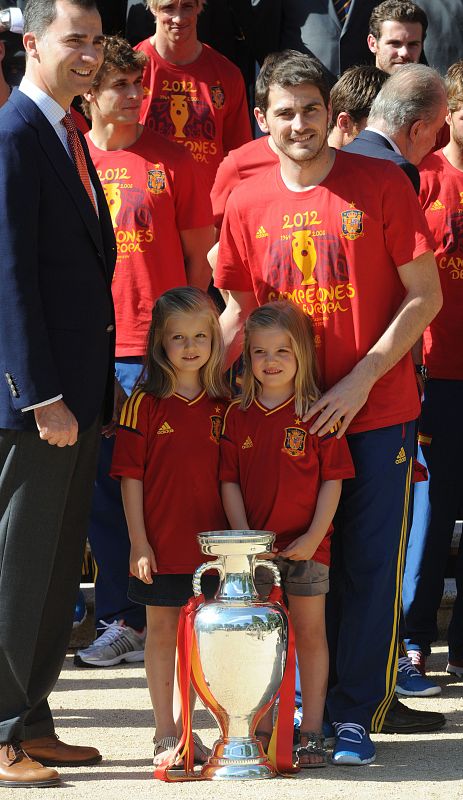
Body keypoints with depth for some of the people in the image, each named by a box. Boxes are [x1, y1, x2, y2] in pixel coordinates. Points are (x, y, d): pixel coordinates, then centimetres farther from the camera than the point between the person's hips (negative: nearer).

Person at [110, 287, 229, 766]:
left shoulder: (222, 406, 4)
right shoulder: (145, 403, -4)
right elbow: (131, 476, -5)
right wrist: (139, 542, -9)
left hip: (211, 542, 2)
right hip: (161, 543, -2)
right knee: (161, 631, 6)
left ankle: (185, 726, 17)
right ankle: (165, 732, 14)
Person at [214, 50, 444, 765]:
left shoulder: (382, 184, -6)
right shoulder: (247, 204, 4)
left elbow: (425, 297, -5)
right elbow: (240, 310, 13)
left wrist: (362, 379, -13)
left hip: (378, 411, -2)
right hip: (288, 413, 3)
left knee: (370, 563, 0)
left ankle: (355, 713, 8)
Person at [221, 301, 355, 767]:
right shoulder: (237, 416, 4)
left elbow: (332, 480, -4)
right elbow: (229, 481, 4)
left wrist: (313, 537, -12)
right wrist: (242, 535, -7)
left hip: (305, 545, -2)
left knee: (310, 634, 3)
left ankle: (311, 733, 8)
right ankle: (262, 731, 14)